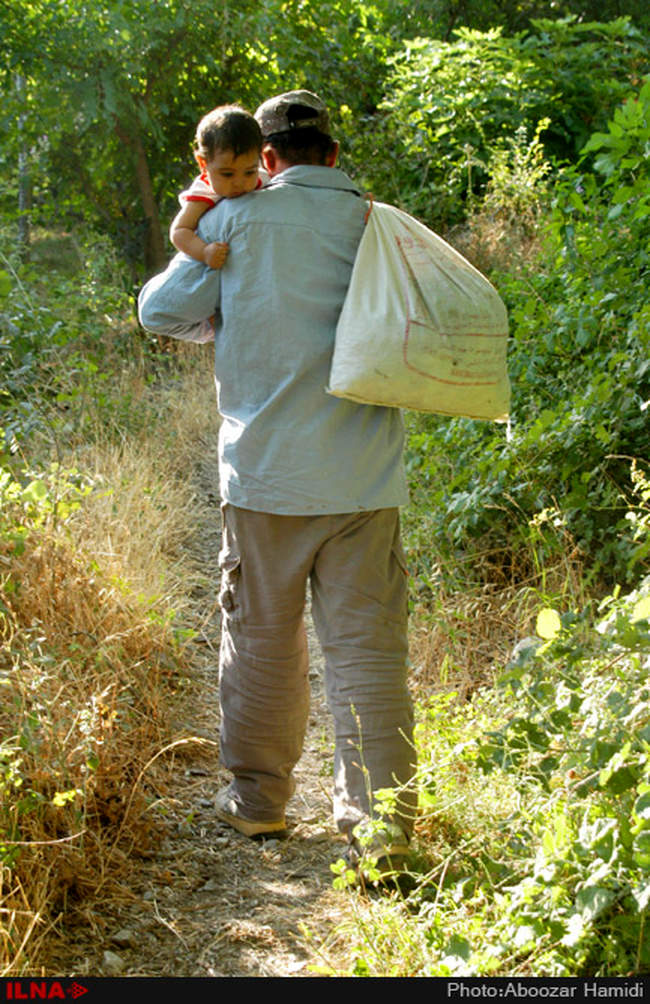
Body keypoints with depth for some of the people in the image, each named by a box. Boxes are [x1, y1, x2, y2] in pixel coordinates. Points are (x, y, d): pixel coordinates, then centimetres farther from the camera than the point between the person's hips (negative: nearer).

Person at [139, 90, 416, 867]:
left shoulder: (238, 219, -2)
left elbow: (161, 310, 4)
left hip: (265, 470, -1)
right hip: (364, 478, 1)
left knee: (261, 639, 13)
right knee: (366, 644, 4)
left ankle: (257, 800, 26)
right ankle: (379, 817, 4)